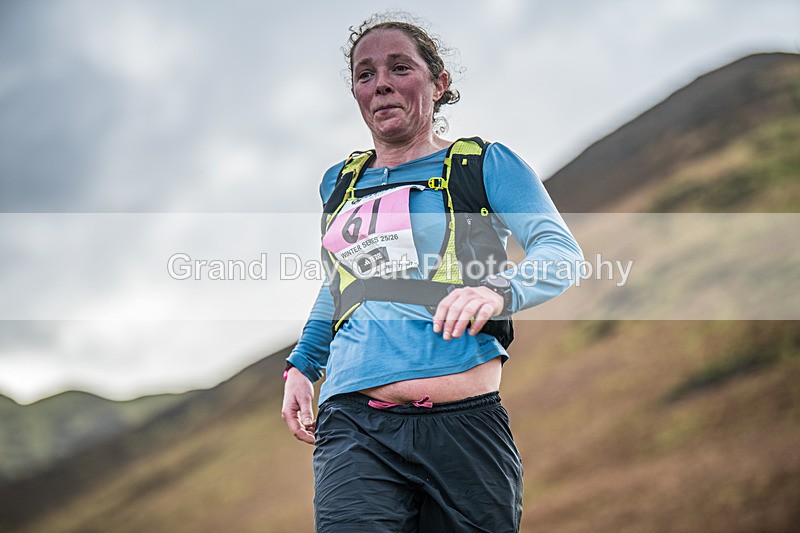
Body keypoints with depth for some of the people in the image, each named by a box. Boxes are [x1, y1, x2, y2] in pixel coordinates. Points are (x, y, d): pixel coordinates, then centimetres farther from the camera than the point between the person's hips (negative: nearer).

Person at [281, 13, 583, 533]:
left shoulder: (485, 165, 8)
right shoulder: (340, 184, 22)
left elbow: (562, 254, -3)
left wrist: (501, 292, -23)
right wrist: (301, 365, 27)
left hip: (465, 428, -2)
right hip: (356, 430, 2)